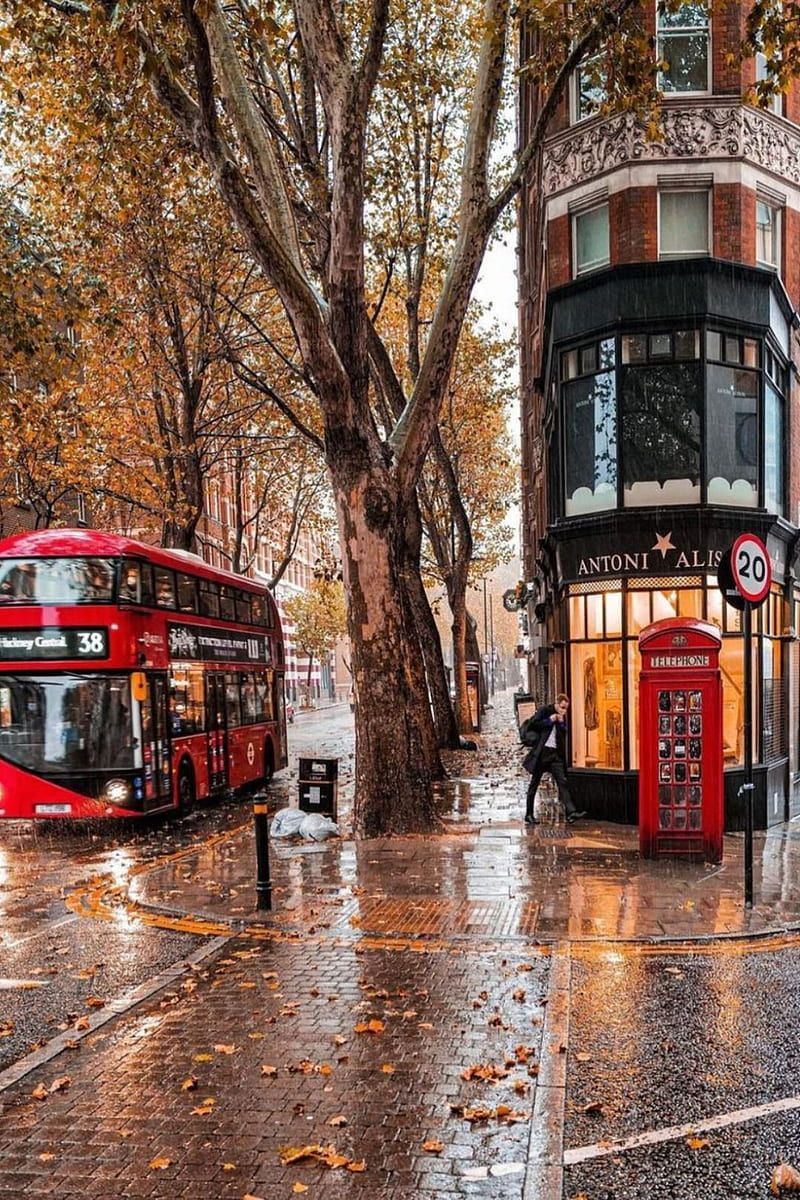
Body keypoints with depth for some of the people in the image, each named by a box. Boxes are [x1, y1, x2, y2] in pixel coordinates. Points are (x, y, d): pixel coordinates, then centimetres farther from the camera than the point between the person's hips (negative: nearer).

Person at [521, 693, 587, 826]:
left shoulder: (562, 717, 11)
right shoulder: (544, 711, -5)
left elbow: (564, 734, 11)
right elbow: (531, 725, -12)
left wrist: (561, 723, -5)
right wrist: (549, 721, -14)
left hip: (555, 754, 5)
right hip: (541, 753, -5)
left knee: (562, 782, -6)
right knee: (534, 784, 4)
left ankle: (571, 813, -14)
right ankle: (529, 815, 11)